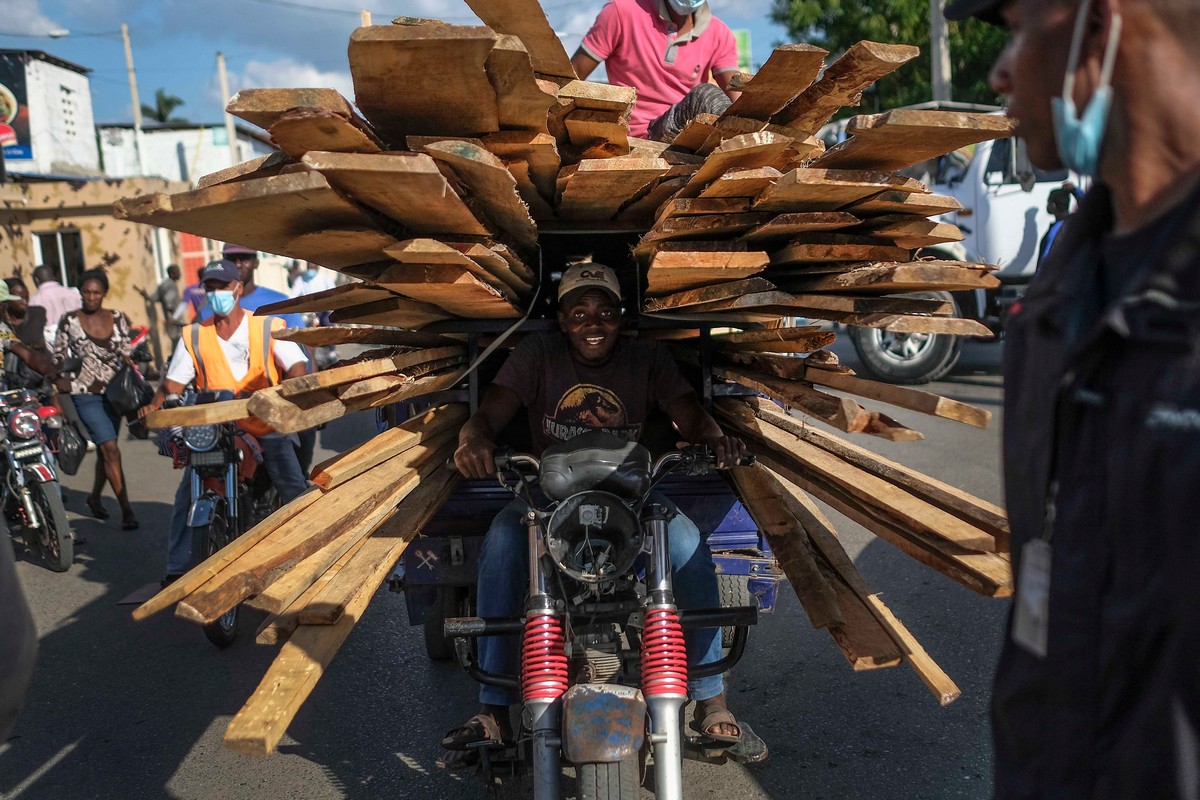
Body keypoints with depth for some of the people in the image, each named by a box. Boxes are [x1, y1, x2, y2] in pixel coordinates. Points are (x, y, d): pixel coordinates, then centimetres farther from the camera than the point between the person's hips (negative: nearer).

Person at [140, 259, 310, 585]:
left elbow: (297, 366, -11)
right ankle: (176, 569, 4)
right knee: (187, 495, -6)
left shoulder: (268, 326, 1)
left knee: (296, 494, -10)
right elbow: (174, 382, 5)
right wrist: (155, 404, -16)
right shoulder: (193, 335, 9)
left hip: (267, 425, -2)